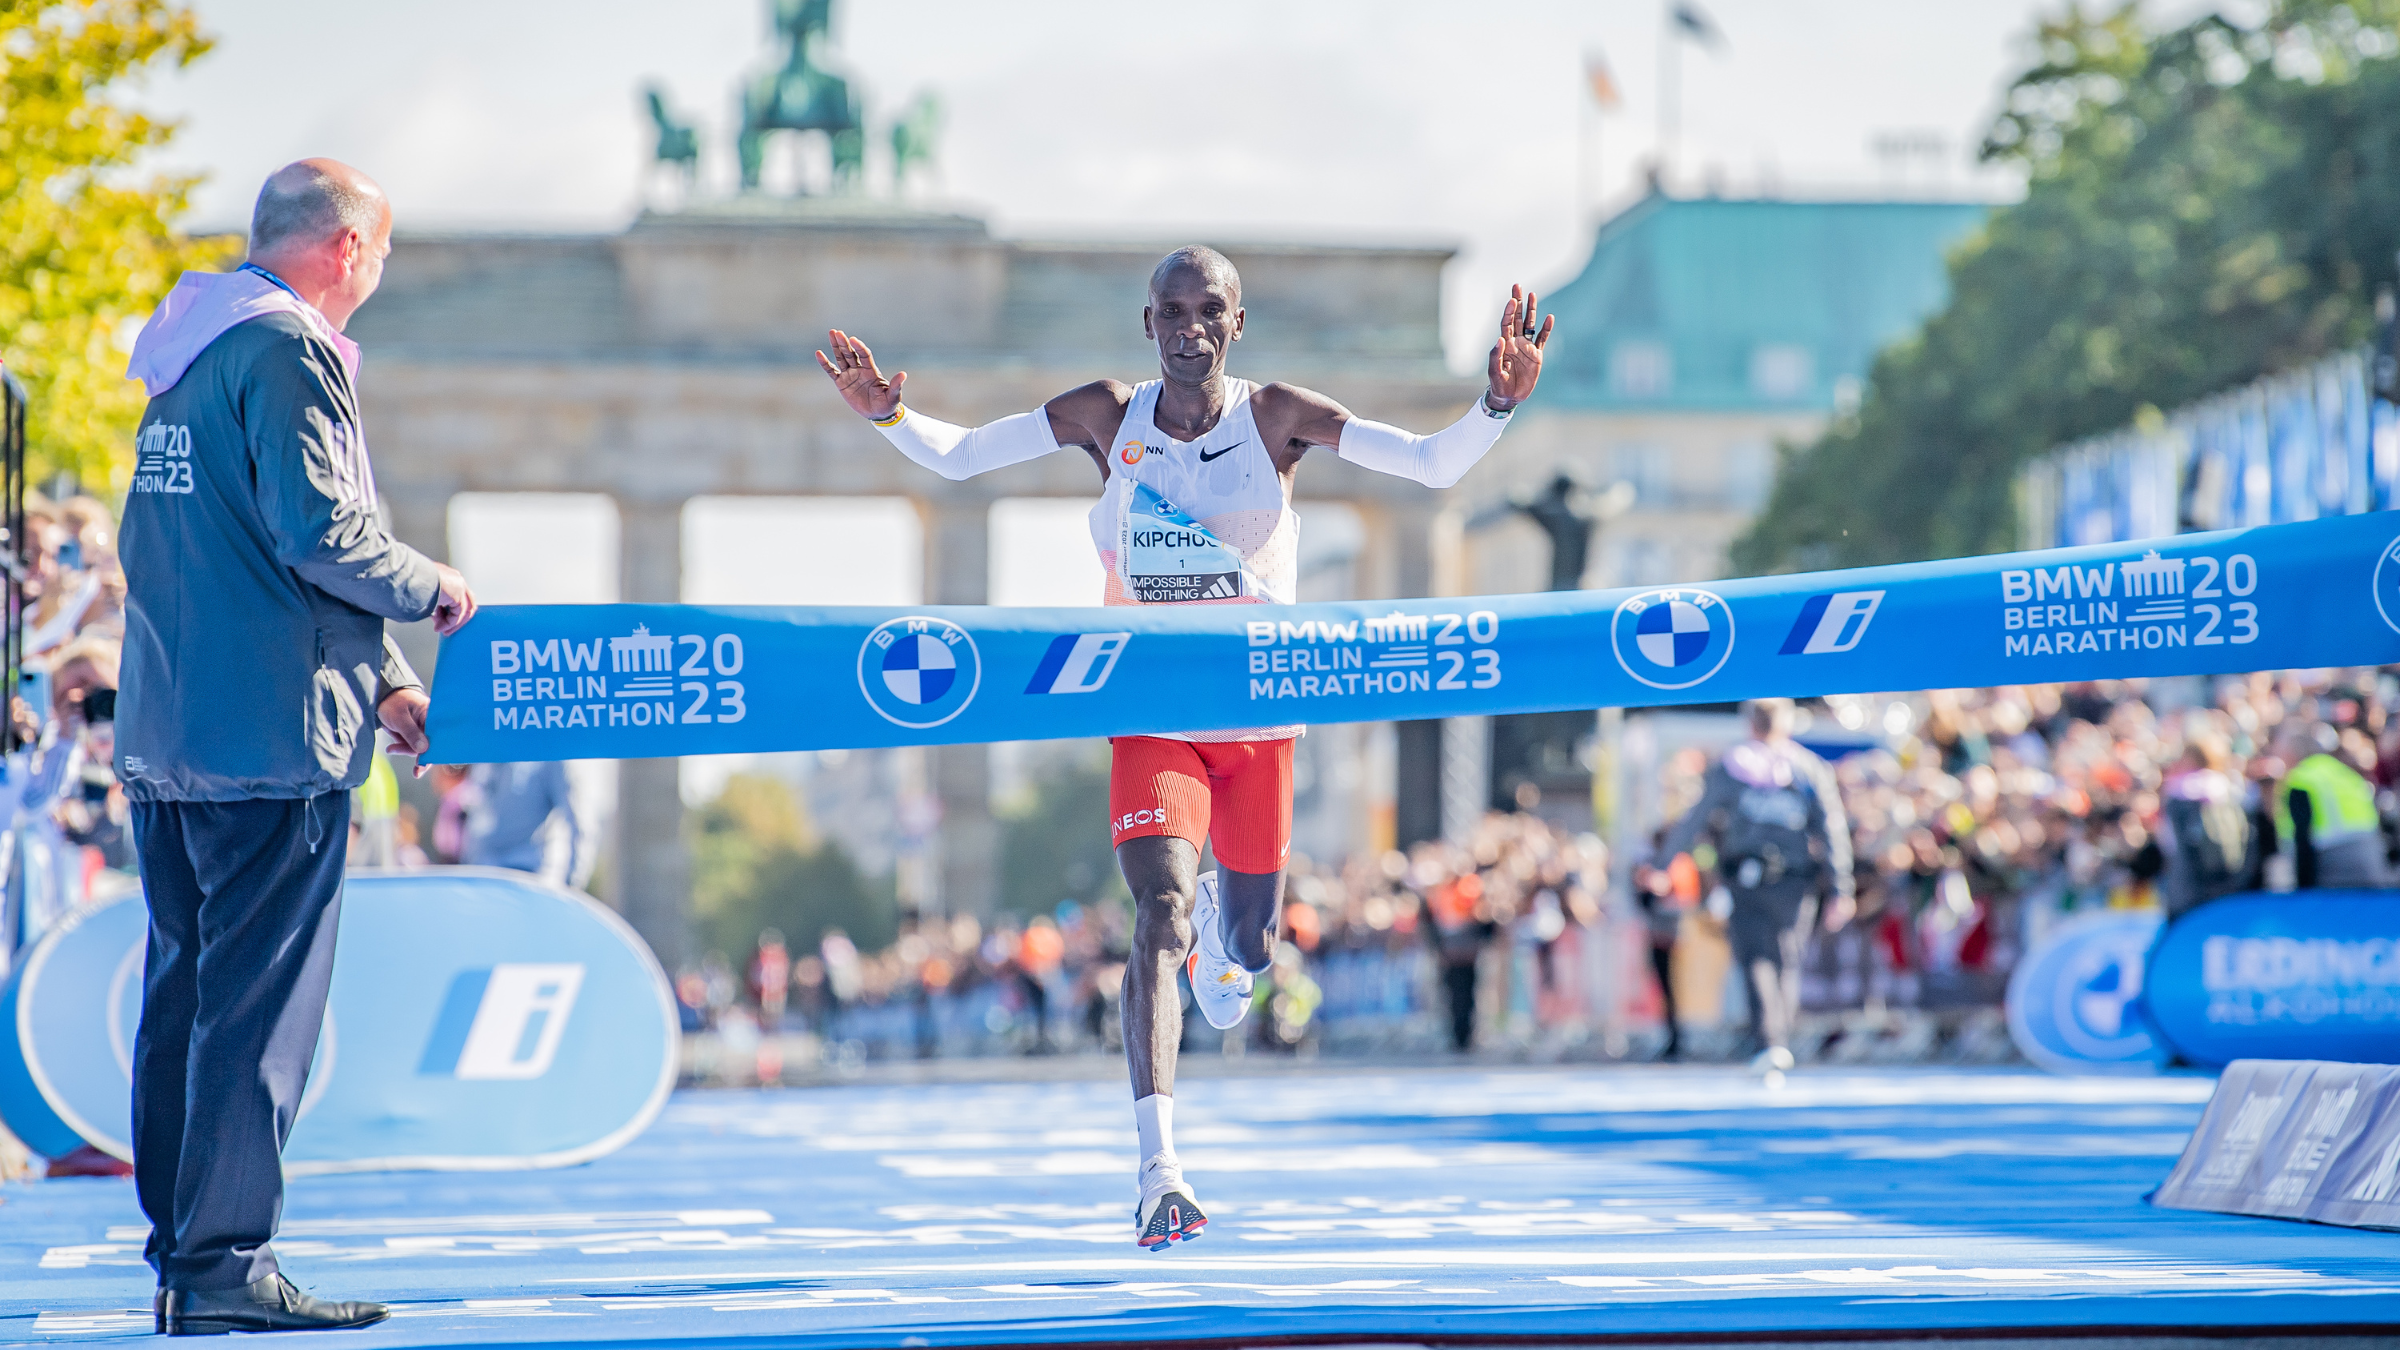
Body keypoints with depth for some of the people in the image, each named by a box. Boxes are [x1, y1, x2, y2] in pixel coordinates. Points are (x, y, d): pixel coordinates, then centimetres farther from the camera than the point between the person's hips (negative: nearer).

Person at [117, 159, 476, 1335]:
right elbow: (321, 533, -19)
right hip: (270, 730, -9)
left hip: (165, 727, 9)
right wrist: (431, 589, -2)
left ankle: (181, 1248, 16)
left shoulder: (188, 356, 19)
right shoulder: (286, 351, -11)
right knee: (261, 1000, -7)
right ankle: (224, 1265, -7)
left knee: (184, 991, 12)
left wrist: (377, 674, 18)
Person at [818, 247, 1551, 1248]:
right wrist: (888, 415, -17)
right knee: (1162, 918, -22)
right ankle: (1158, 1173, -27)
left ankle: (1226, 931, 54)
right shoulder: (1107, 417, -6)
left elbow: (1433, 466, -11)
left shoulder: (1276, 417, -8)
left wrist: (1499, 403, -29)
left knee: (1248, 951, 12)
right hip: (1151, 720, -1)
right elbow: (956, 457, 3)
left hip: (1259, 717, 1)